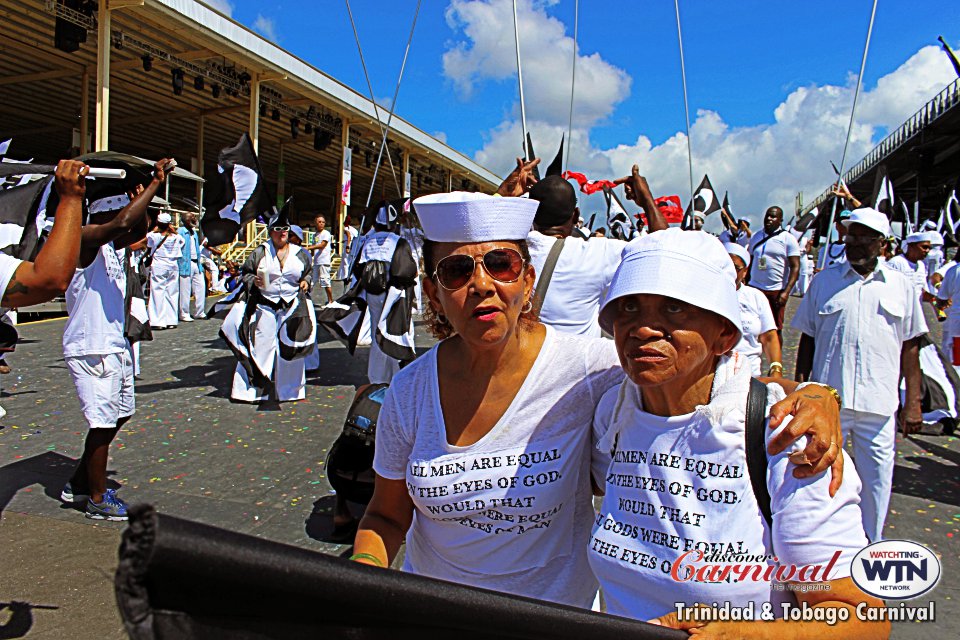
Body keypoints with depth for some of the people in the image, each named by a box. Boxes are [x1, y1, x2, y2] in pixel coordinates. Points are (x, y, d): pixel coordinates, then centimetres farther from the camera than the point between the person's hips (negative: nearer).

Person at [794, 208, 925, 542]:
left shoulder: (902, 286, 7)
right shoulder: (824, 280, 6)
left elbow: (910, 347, 8)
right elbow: (807, 339, 8)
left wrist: (913, 401, 4)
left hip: (879, 402, 0)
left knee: (876, 479, 9)